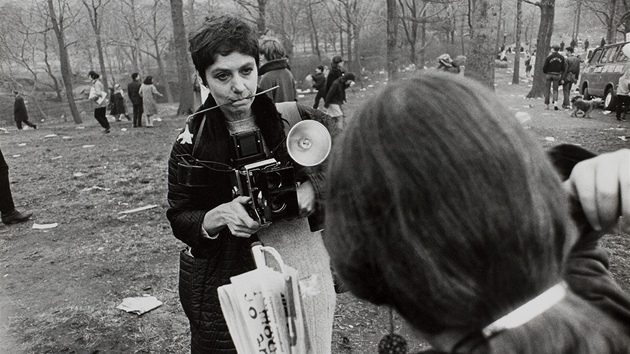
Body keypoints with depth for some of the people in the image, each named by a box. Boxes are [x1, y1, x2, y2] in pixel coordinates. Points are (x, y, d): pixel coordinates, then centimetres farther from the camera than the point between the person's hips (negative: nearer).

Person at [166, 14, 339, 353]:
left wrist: (314, 188, -17)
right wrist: (217, 217, -19)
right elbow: (179, 219, 1)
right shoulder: (191, 144, -6)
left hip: (305, 276, 1)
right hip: (229, 286, -1)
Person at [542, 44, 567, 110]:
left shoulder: (549, 57, -10)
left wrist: (545, 72, 11)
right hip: (556, 75, 2)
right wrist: (562, 76, 15)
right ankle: (555, 102, -11)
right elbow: (564, 68, 3)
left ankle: (546, 104, 9)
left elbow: (544, 67, -8)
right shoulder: (561, 57, 1)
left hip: (549, 74, -2)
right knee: (555, 90, 10)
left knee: (547, 90, 7)